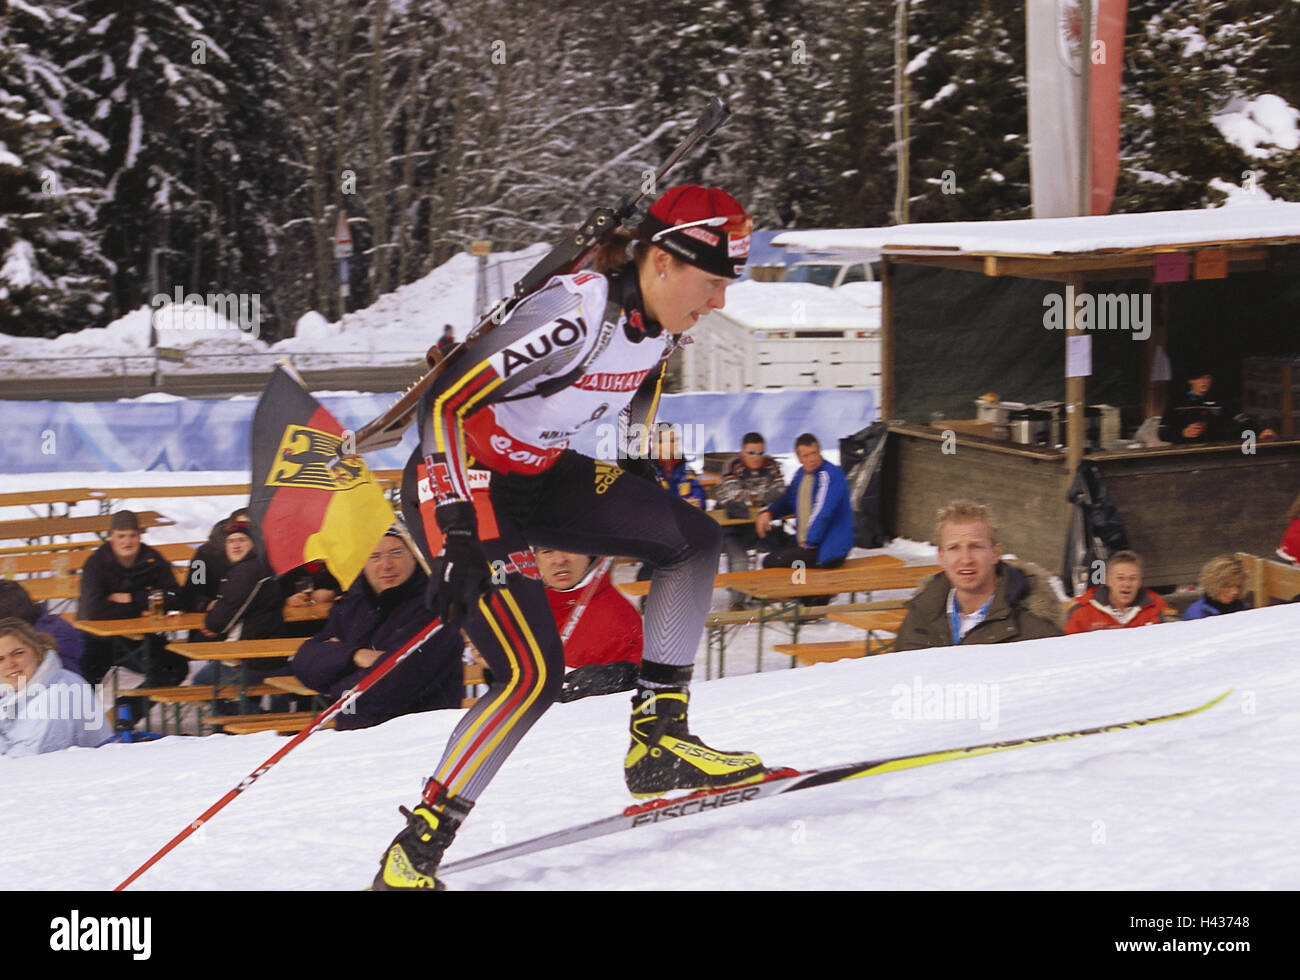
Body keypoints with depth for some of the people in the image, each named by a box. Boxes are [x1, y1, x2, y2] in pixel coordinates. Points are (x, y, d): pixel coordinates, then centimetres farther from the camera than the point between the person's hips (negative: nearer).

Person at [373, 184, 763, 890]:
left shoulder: (662, 323, -4)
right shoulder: (576, 315, -30)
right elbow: (445, 401, -30)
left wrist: (630, 475, 23)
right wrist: (456, 530, -32)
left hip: (541, 476, 9)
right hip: (462, 484, -8)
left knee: (696, 539, 2)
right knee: (534, 676, -18)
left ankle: (658, 739, 8)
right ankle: (415, 850, -10)